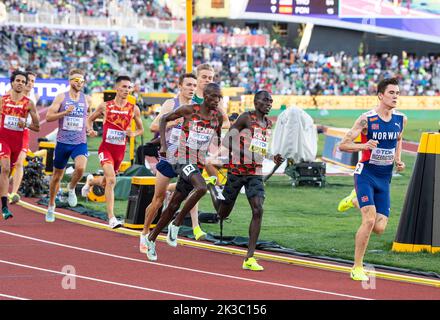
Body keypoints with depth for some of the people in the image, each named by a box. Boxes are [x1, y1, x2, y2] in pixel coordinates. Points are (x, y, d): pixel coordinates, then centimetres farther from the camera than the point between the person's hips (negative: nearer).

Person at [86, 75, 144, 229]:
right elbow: (90, 119, 12)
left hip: (120, 150, 4)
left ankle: (90, 182, 57)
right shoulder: (105, 106, -4)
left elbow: (141, 129, 13)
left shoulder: (134, 109, 1)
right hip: (106, 148, -4)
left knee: (105, 181, 19)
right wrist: (90, 129, -9)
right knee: (111, 179, -23)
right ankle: (111, 218, -22)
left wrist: (133, 133, -9)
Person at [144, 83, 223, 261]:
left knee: (174, 205, 9)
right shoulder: (189, 111, -8)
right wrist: (163, 145, -5)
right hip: (182, 160, -5)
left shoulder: (218, 116, 4)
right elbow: (164, 119, 4)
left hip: (198, 165, 5)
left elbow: (218, 136, 24)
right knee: (201, 187, -32)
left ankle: (152, 238, 23)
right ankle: (176, 224, -16)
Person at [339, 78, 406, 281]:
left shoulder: (401, 119, 1)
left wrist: (398, 160, 5)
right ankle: (357, 268, -7)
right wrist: (363, 146, -30)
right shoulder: (367, 119, -14)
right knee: (369, 220, -20)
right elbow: (343, 144, -13)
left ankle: (357, 199, 31)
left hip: (384, 178, 5)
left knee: (379, 228, -1)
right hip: (366, 174, -5)